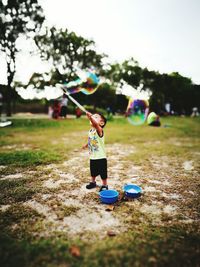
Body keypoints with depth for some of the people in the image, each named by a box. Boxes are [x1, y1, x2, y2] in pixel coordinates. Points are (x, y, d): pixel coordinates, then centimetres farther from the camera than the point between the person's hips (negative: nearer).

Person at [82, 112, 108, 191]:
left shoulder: (99, 130, -20)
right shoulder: (90, 131, 3)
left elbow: (96, 124, -43)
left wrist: (90, 116, -58)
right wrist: (86, 145, 3)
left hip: (101, 157, -7)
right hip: (92, 157, 7)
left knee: (103, 173, 7)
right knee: (93, 172, 23)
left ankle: (104, 185, 26)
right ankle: (93, 182, 45)